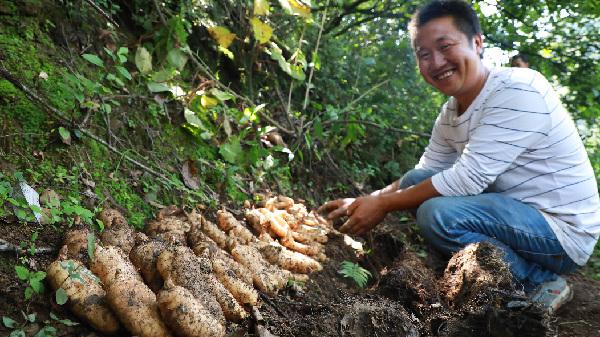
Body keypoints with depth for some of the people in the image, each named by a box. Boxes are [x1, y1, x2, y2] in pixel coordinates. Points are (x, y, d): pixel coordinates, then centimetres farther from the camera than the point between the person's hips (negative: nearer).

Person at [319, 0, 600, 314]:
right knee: (415, 182, 1)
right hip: (515, 211, 8)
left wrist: (383, 204, -20)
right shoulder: (450, 112, 3)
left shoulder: (519, 90, -22)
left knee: (438, 214, -27)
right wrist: (363, 202, -3)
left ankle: (540, 283, -6)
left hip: (563, 231, -8)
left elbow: (468, 179, -27)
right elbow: (424, 174, 11)